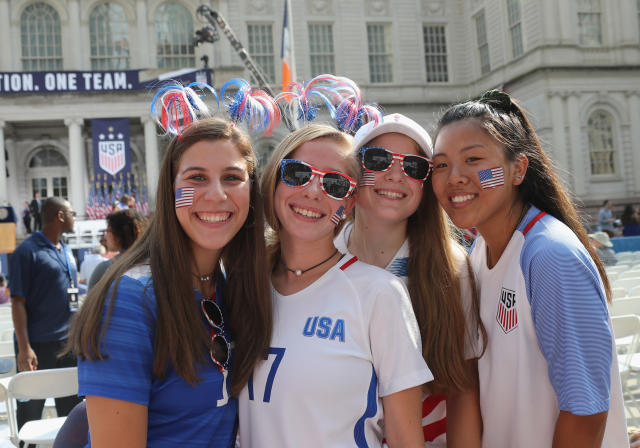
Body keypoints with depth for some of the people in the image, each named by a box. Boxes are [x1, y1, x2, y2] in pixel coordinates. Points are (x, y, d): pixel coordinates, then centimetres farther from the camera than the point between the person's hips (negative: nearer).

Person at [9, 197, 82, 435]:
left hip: (68, 343, 7)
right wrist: (24, 348, -19)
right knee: (30, 410, 3)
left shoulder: (66, 251, 13)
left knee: (71, 406, 13)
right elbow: (18, 302, -13)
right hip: (38, 346, -7)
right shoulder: (27, 251, -10)